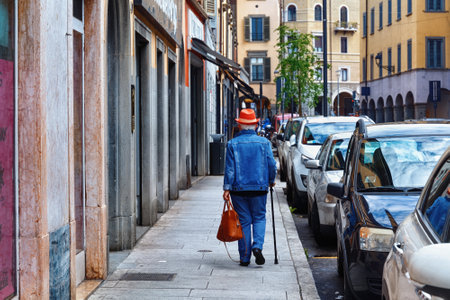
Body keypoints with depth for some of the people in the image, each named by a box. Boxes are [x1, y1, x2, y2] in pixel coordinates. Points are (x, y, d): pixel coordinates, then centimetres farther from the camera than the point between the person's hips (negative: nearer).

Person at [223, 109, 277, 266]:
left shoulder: (232, 144, -2)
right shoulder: (264, 142, 0)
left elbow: (229, 168, -6)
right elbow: (272, 165, 0)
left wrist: (227, 188, -5)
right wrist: (271, 181, 17)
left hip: (239, 188, 0)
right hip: (259, 188, 0)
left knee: (243, 222, 6)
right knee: (259, 218, 12)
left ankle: (244, 257, 8)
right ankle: (257, 246, -11)